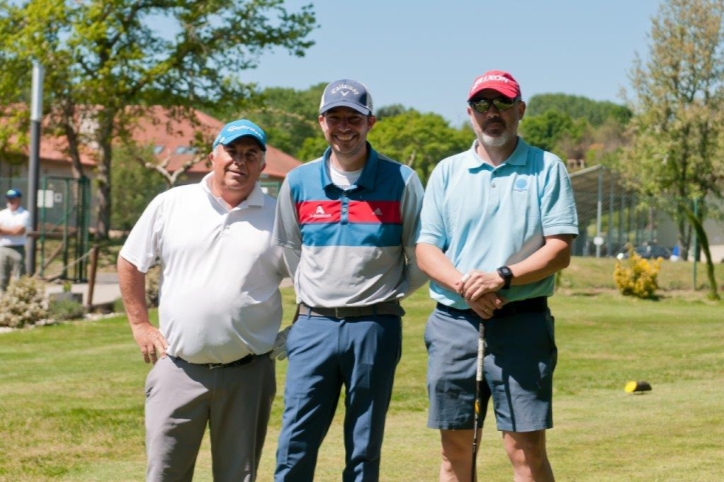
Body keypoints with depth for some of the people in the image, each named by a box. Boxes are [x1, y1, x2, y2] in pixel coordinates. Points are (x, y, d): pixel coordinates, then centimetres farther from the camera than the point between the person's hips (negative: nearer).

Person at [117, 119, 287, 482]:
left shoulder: (277, 217, 2)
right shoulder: (170, 204, 3)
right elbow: (130, 262, 12)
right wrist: (140, 324, 7)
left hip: (247, 373, 0)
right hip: (178, 368, 0)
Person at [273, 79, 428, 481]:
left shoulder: (401, 181, -3)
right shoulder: (298, 182, 5)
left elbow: (421, 258, 4)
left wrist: (390, 294, 7)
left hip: (375, 328, -2)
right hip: (314, 326, 2)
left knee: (365, 449, 6)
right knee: (295, 445, -2)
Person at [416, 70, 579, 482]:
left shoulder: (547, 169, 5)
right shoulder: (447, 172, 13)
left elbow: (560, 250, -3)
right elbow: (426, 248, 7)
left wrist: (503, 277, -17)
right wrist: (466, 286, -12)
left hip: (522, 324, -3)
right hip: (453, 323, 3)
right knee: (455, 449, 7)